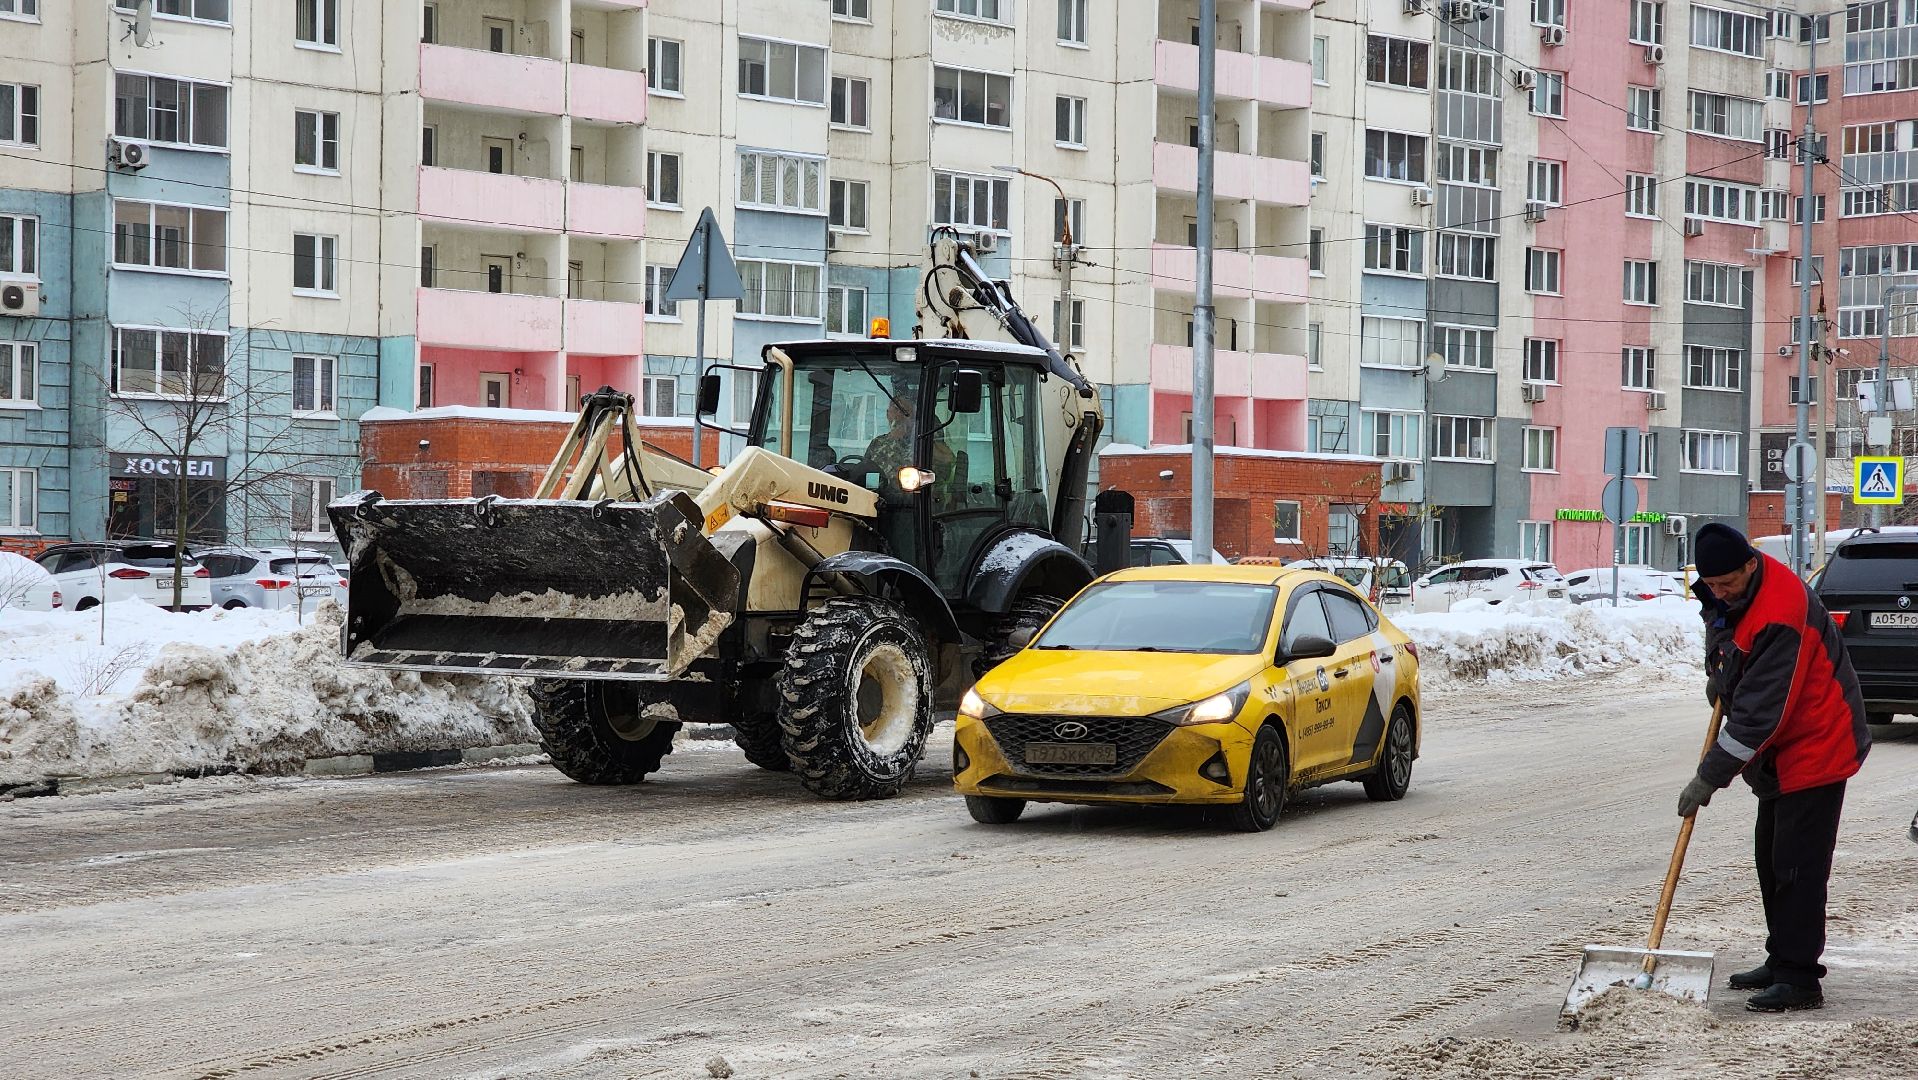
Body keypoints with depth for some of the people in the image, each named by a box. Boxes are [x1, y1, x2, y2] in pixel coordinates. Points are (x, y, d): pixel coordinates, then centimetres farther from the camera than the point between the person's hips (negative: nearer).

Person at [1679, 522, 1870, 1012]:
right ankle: (1782, 960, 25)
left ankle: (1799, 979, -8)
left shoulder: (1780, 616, -31)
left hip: (1815, 747, -10)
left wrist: (1710, 777, -26)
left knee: (1798, 864, -11)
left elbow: (1759, 712, -30)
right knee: (1771, 857, 15)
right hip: (1781, 751, 10)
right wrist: (1719, 678, 9)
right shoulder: (1725, 593, -1)